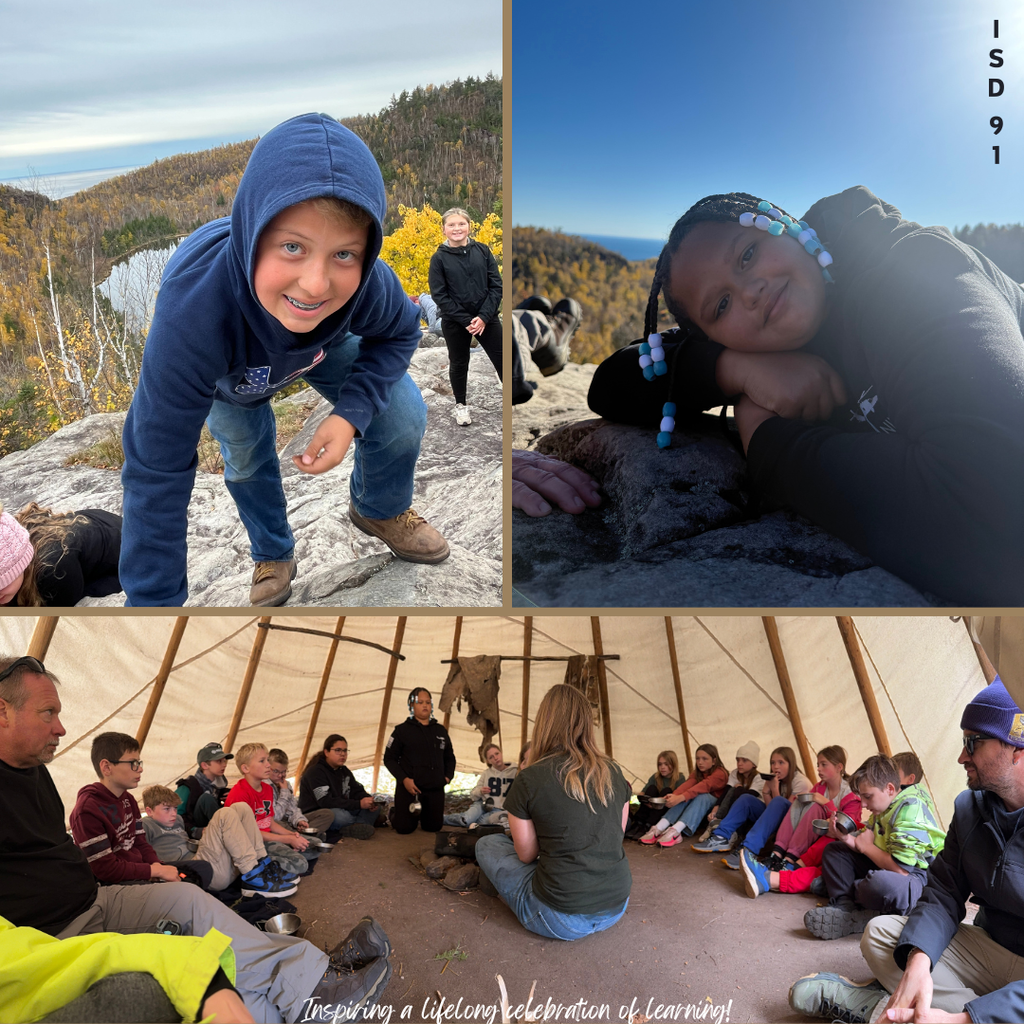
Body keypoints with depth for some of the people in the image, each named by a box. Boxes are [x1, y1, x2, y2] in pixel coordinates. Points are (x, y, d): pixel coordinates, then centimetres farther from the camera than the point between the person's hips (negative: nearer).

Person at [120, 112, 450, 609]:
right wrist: (153, 599, -37)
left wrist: (351, 413, -32)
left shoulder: (368, 283, -40)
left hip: (324, 342, 2)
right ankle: (272, 554, 33)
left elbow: (399, 334, -14)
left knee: (402, 414, -10)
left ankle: (380, 511, 21)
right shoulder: (192, 310, -47)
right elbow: (156, 475, -41)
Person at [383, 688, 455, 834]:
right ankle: (395, 814, 32)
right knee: (404, 828, -2)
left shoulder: (441, 730, 9)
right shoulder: (402, 730, -4)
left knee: (434, 827, 8)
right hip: (409, 788, -4)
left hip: (436, 789, 4)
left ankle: (421, 816, 41)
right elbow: (389, 758, -4)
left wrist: (448, 776, 3)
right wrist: (403, 779, -15)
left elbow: (449, 757, 20)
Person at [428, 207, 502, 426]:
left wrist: (484, 316, -14)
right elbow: (439, 295, -8)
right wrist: (466, 320, -15)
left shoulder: (482, 250, 0)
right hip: (455, 322, -1)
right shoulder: (439, 258, -5)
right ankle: (461, 405, 35)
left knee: (502, 360, 3)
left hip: (486, 318, 1)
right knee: (459, 364, 14)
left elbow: (496, 285, -2)